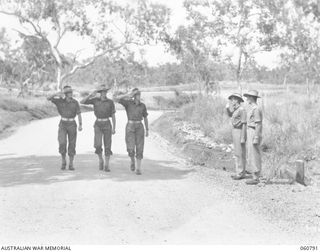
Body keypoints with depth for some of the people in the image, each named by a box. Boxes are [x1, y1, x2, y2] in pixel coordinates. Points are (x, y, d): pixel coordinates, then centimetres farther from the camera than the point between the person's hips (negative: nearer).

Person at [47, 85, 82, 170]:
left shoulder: (75, 102, -1)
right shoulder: (60, 100, -2)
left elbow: (79, 114, -5)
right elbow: (48, 98, -12)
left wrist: (80, 125, -19)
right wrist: (57, 94, -28)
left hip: (72, 124, 0)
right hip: (63, 124, 0)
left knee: (72, 145, -1)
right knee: (62, 143, -16)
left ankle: (71, 164, 10)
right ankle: (63, 161, 6)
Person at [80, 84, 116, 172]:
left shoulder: (110, 102, 1)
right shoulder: (95, 100, 2)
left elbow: (113, 116, 2)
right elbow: (82, 102, -5)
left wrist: (114, 128, -4)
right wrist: (91, 95, -17)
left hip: (107, 125, 0)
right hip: (98, 125, 0)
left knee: (107, 146, -4)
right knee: (98, 145, -15)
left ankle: (106, 166, 4)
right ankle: (100, 160, 11)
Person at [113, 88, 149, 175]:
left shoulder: (142, 105, 7)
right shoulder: (128, 102, -1)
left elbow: (145, 118, 15)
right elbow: (115, 99, -14)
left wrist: (147, 130, 13)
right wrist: (128, 95, -17)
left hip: (139, 128, 2)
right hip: (130, 128, -2)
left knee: (139, 149, -7)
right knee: (131, 149, -12)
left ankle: (138, 169, 1)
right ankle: (132, 161, 21)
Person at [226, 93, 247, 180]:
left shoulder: (242, 110, -16)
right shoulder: (236, 109, 12)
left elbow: (244, 124, -19)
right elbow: (230, 115, 32)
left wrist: (243, 138, -21)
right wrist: (227, 108, 11)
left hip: (240, 133, -10)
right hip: (235, 132, 10)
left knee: (240, 154, -5)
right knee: (237, 153, 12)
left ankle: (241, 174, 0)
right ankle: (239, 172, 18)